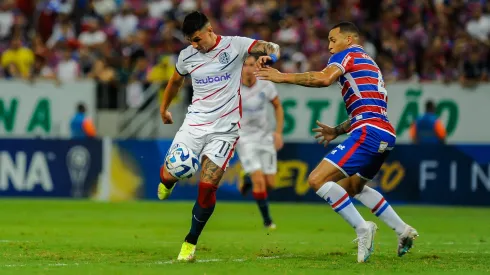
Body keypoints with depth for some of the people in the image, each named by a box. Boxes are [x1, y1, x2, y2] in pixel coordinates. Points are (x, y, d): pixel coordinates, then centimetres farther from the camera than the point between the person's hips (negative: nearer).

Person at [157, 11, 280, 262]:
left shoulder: (234, 45, -6)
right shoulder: (187, 56, 4)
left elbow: (272, 48, -11)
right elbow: (175, 82, 23)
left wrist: (269, 56, -35)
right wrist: (164, 108, 34)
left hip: (225, 129, -3)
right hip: (195, 124, 3)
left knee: (207, 186, -11)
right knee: (169, 175, -9)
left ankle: (191, 241, 7)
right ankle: (168, 183, 33)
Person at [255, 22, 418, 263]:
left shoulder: (348, 54, 1)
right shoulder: (368, 64, 30)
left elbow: (324, 78, -19)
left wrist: (284, 77, -16)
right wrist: (337, 131, 28)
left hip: (369, 132, -10)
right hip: (385, 135, 10)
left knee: (317, 179, -14)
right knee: (352, 187, 29)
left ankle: (362, 228, -16)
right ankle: (403, 231, 25)